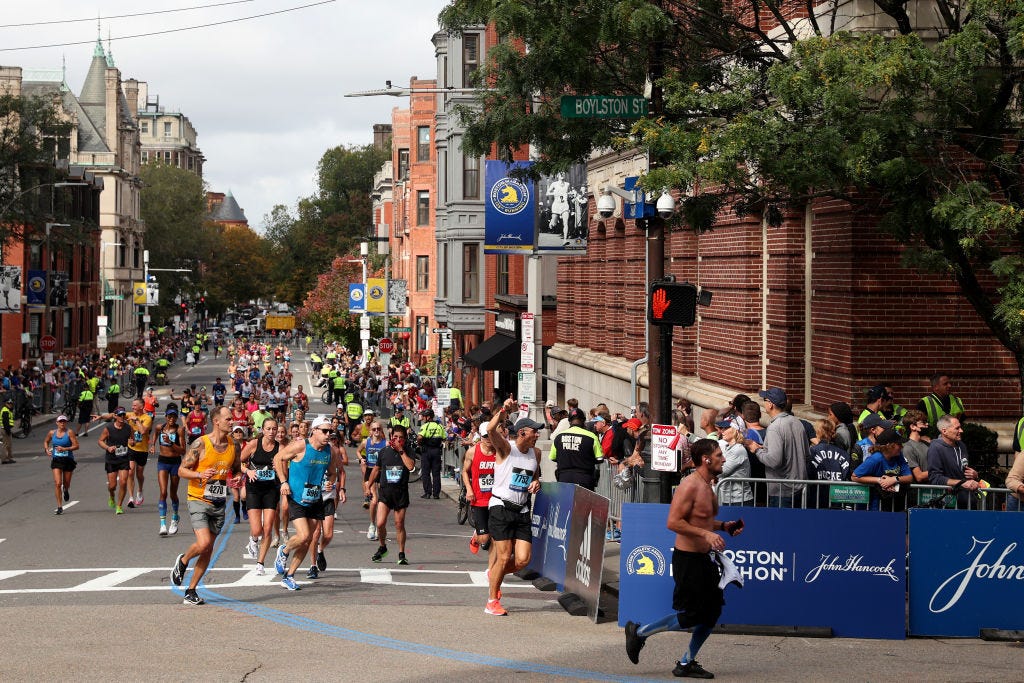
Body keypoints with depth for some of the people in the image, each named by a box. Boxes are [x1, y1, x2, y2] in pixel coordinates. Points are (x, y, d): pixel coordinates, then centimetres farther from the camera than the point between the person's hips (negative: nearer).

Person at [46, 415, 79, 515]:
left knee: (66, 484, 12)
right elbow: (46, 442, 21)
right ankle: (59, 507, -8)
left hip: (68, 460, -1)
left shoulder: (69, 433, -7)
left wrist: (65, 449, -22)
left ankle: (66, 490, 51)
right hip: (56, 461, 1)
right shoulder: (52, 433, 2)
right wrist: (46, 449, 1)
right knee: (57, 483, -12)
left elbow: (76, 446, -11)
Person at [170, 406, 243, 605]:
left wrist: (238, 478, -4)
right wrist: (200, 475, -25)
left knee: (208, 550, 7)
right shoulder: (201, 444, -11)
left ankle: (191, 591, 18)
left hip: (219, 504, 5)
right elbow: (182, 470, -7)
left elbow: (237, 470, 19)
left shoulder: (234, 446, 4)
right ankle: (183, 561, 14)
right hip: (198, 500, -5)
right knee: (203, 544, -19)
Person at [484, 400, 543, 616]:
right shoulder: (505, 448, -9)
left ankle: (494, 575, 28)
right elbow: (491, 430, -28)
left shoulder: (536, 452, 10)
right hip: (500, 507, -6)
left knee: (523, 560, -3)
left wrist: (536, 483, 4)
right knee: (504, 557, -8)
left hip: (522, 510, 6)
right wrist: (503, 411, -42)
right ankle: (492, 602, 8)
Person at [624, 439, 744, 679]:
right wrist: (706, 533, -27)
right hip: (687, 559, -10)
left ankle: (686, 663, 16)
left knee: (713, 610, 8)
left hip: (703, 558, 10)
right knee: (688, 617, -6)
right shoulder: (690, 485, -18)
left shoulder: (707, 486, 13)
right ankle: (639, 633, 12)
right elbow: (674, 522, -24)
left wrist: (724, 526, 11)